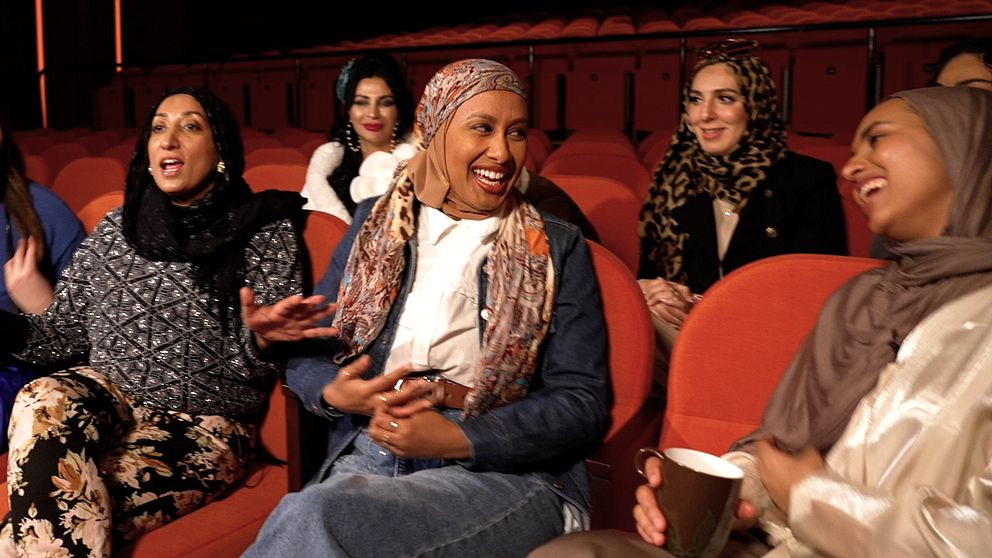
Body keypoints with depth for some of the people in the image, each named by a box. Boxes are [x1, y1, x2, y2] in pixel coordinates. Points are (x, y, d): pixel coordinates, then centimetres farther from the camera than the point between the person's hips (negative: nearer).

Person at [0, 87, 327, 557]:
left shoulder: (266, 235, -3)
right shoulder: (114, 229, 10)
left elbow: (250, 366, -7)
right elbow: (65, 333, 12)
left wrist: (258, 340, -31)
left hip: (201, 426, -4)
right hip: (107, 395, 4)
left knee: (66, 508, -27)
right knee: (42, 404, -29)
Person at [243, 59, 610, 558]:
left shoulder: (557, 249, 6)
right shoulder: (378, 221, 14)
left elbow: (583, 405, -1)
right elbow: (305, 353, 14)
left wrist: (456, 438, -15)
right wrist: (337, 395, -10)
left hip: (508, 474, -2)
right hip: (366, 459, 3)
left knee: (315, 513, -30)